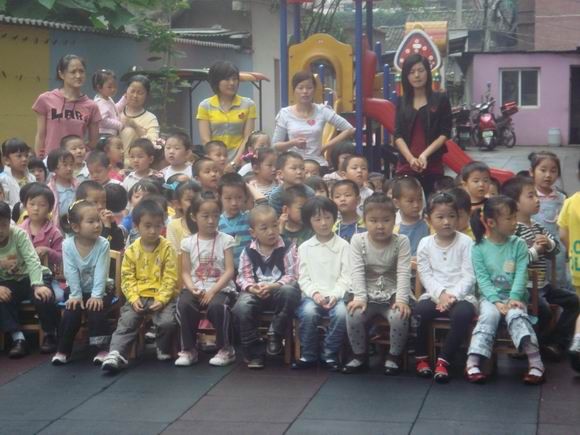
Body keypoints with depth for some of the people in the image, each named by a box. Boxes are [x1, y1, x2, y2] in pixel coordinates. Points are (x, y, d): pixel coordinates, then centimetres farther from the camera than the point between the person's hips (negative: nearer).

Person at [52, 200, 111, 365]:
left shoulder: (103, 244, -15)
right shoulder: (68, 245, -12)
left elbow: (101, 273, -20)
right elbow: (71, 273, -15)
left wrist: (96, 295, -27)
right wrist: (76, 295, -21)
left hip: (99, 291, -1)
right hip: (78, 290, 1)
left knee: (96, 310, -25)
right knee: (71, 311, -20)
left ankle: (101, 348, -14)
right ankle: (63, 350, -6)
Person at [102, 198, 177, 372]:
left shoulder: (167, 249, -2)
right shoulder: (132, 251, 4)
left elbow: (170, 278, -5)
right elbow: (127, 278, 2)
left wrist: (161, 299, -16)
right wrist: (134, 298, -13)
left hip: (161, 296, -2)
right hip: (138, 297, 2)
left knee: (168, 322, -24)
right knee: (126, 322, -19)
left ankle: (164, 350, 4)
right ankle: (116, 354, -27)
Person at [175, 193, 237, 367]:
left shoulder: (225, 240, 3)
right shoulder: (188, 242, 8)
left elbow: (229, 271, -4)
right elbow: (185, 272, 5)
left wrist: (213, 290, -16)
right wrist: (192, 288, -15)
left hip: (221, 288, -2)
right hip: (196, 289, 2)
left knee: (217, 305, -35)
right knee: (184, 304, -30)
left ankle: (226, 349, -12)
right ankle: (188, 350, -13)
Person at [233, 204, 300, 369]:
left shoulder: (287, 248, -1)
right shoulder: (248, 251, 6)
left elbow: (292, 275, -8)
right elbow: (243, 276, 3)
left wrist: (273, 286, -22)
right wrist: (252, 288, -20)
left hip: (279, 290, -1)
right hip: (255, 292, 1)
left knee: (289, 292, -37)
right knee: (241, 307, -30)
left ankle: (275, 335, -14)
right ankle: (254, 352, -11)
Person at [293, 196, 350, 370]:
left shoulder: (343, 245, 5)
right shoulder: (304, 248, 9)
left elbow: (346, 277, 0)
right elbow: (303, 278, 5)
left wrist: (335, 295, -14)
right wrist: (315, 293, -12)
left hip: (336, 295, -1)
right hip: (312, 295, 1)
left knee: (341, 313, -32)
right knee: (308, 312, -32)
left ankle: (330, 355, -15)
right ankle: (308, 356, -15)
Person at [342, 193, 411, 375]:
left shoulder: (401, 241, -4)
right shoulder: (358, 240, -2)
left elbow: (404, 273, -11)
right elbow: (357, 271, -10)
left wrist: (402, 299, -24)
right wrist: (359, 297, -23)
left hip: (392, 294, -1)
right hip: (368, 295, 1)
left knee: (400, 317, -30)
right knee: (353, 315, -27)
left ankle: (394, 357, -5)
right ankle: (359, 356, -3)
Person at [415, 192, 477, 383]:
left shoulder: (466, 242, 1)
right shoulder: (425, 243, 7)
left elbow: (468, 276, -5)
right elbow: (426, 276, 1)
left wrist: (453, 296, -19)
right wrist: (440, 294, -16)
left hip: (461, 294, -2)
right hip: (434, 294, 2)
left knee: (462, 314, -34)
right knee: (419, 311, -28)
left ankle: (444, 360, -22)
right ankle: (421, 357, -6)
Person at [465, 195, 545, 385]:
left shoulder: (518, 245, 4)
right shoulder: (479, 248, 0)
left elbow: (521, 275, -4)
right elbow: (482, 279, -6)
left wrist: (514, 298, -19)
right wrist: (497, 301, -19)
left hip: (513, 296, 1)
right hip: (490, 296, 0)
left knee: (516, 315, -30)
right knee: (489, 315, -30)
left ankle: (535, 362, -37)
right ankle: (472, 363, -38)